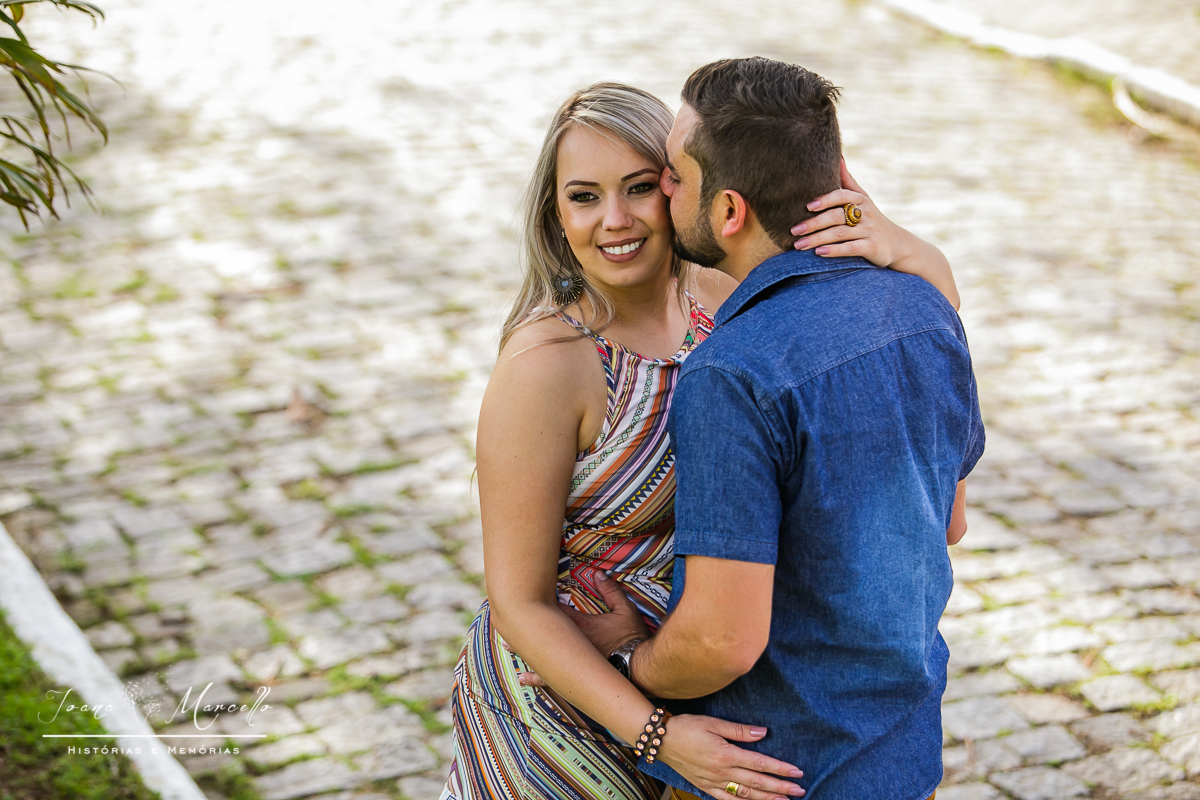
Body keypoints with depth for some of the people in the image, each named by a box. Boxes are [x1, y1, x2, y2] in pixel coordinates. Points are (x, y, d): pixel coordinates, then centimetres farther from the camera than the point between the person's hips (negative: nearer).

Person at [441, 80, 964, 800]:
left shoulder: (721, 298, -10)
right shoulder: (545, 363, -25)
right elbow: (520, 603, -21)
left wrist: (897, 248, -28)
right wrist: (659, 735, -28)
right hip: (562, 703, -5)